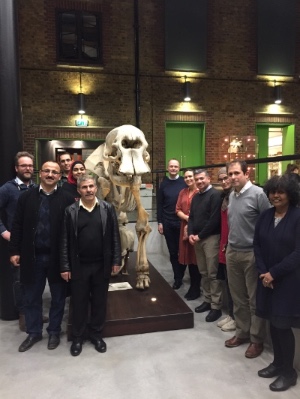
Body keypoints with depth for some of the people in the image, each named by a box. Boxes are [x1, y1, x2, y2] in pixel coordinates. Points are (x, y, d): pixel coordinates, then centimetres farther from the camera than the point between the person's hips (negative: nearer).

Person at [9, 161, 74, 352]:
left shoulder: (67, 199, -6)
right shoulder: (27, 197, 1)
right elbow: (18, 226, 3)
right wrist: (15, 251, -2)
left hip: (57, 257, -2)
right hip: (32, 256, 2)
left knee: (58, 298, 14)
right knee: (32, 298, 15)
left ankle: (54, 332, 33)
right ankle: (34, 332, 35)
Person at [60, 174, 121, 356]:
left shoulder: (107, 208, -2)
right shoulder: (71, 211, -3)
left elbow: (115, 236, 0)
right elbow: (66, 240, -2)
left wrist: (116, 260, -2)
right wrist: (65, 266, -4)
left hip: (102, 265, 1)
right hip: (79, 266, 0)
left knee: (99, 302, 13)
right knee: (79, 302, 11)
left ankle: (97, 335, 31)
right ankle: (78, 337, 29)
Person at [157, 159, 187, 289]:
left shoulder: (184, 182, -2)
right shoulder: (163, 184, 6)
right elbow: (160, 204, 6)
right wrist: (160, 222, 1)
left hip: (182, 222, -2)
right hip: (168, 223, 2)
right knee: (173, 252, 9)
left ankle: (179, 276, 24)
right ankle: (178, 278, 20)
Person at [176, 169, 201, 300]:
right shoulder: (182, 192, 12)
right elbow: (178, 210, 10)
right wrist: (187, 218, -9)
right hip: (185, 228, 6)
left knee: (196, 258, 2)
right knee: (189, 257, 12)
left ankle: (196, 288, 17)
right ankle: (193, 286, 26)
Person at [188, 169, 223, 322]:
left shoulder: (215, 195, -10)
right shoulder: (196, 197, 15)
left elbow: (214, 220, -17)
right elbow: (191, 217, 17)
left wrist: (200, 235, -13)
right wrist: (191, 234, 0)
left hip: (211, 238, -7)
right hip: (197, 238, 7)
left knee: (213, 274, -2)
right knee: (203, 272, 14)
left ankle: (216, 306, 7)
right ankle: (207, 300, 26)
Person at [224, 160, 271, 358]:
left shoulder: (258, 194, -13)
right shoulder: (231, 195, 9)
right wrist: (229, 244, 15)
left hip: (252, 254, -6)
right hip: (232, 253, 7)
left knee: (255, 300, 7)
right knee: (238, 297, 17)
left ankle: (257, 340, 23)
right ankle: (242, 332, 33)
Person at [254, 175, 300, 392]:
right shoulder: (265, 216, 6)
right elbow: (257, 245, 7)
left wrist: (274, 273, -15)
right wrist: (263, 272, -6)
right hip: (267, 278, 5)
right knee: (273, 323, 13)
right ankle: (278, 362, 33)